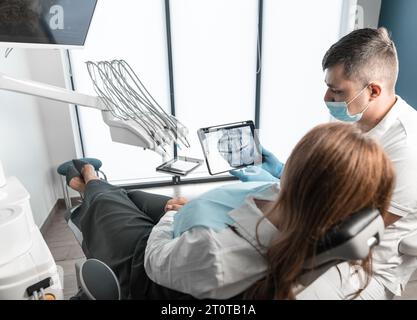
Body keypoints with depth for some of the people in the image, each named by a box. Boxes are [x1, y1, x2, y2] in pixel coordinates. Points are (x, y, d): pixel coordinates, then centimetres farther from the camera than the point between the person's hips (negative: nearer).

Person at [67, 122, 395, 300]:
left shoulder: (216, 254, -50)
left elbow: (155, 262, -28)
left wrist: (173, 213, -6)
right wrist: (193, 206, -3)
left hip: (144, 270, -4)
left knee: (104, 201, 23)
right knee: (131, 196, 28)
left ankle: (92, 184, 60)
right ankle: (97, 185, 62)